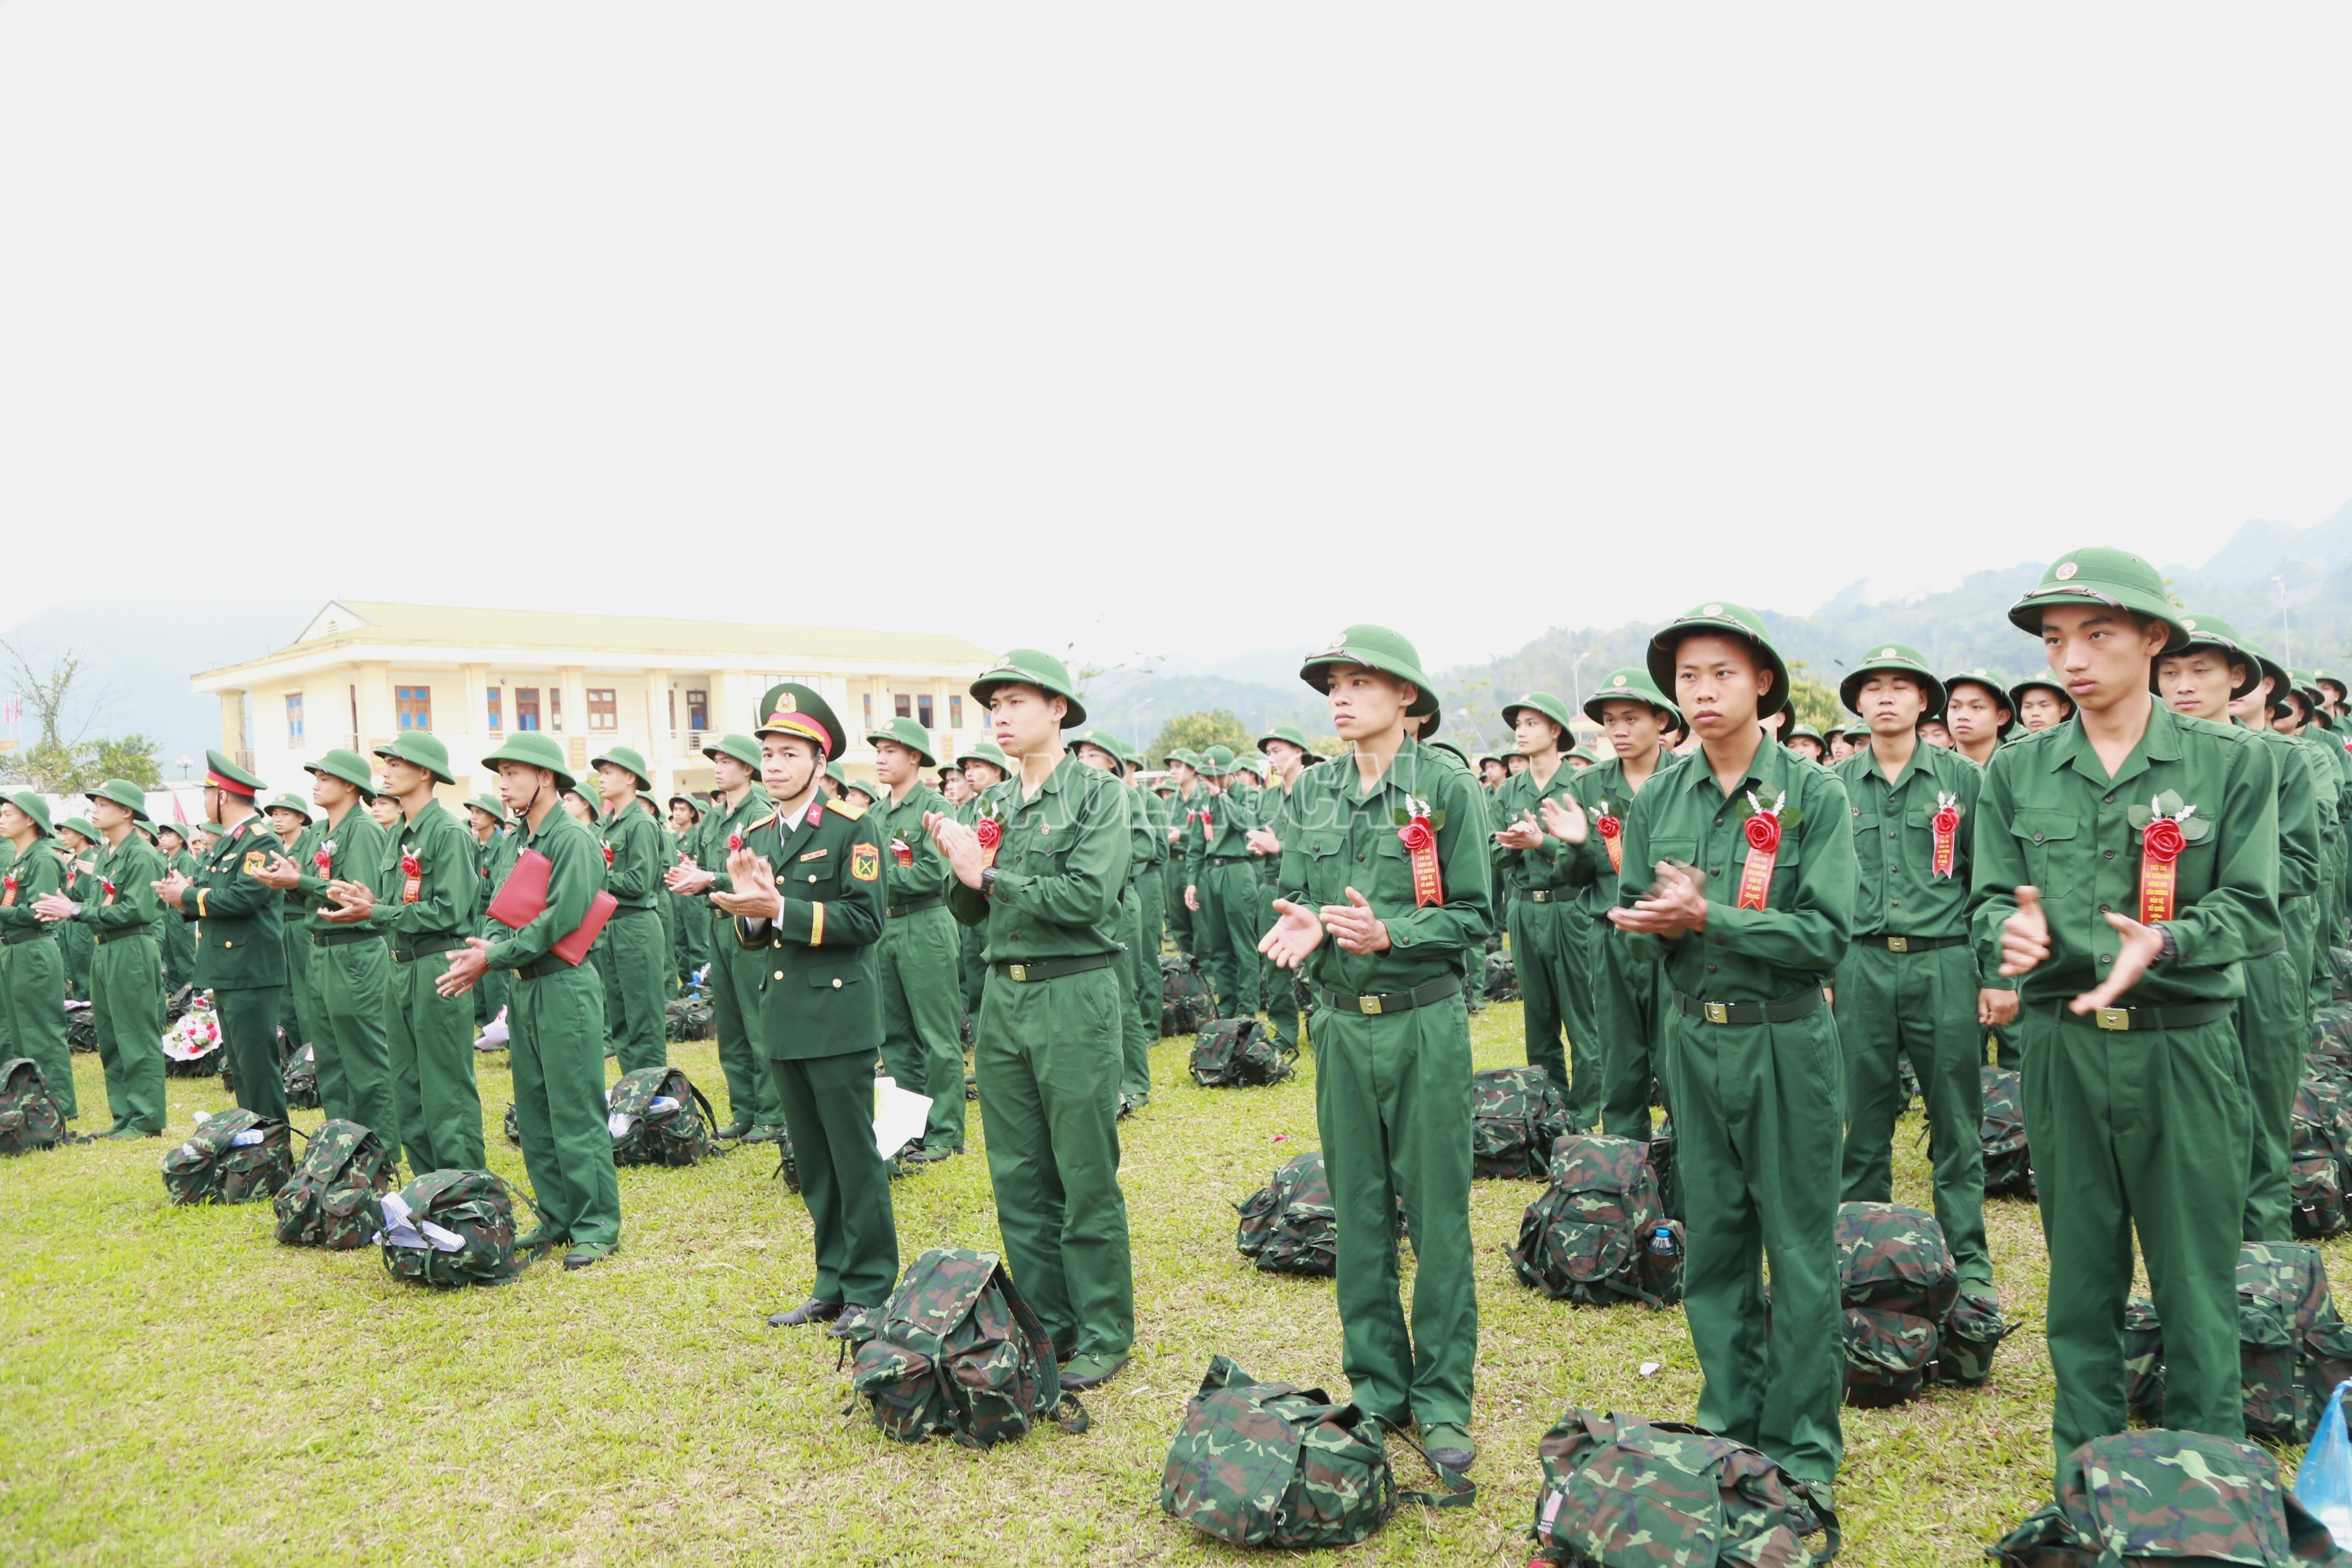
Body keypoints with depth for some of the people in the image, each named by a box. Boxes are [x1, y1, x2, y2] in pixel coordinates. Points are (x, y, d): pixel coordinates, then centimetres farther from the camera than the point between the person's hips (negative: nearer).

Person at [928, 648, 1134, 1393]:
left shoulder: (1098, 793, -6)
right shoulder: (993, 802, 12)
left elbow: (1088, 897, -18)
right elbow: (970, 911, 12)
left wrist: (991, 874, -14)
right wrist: (959, 866, -8)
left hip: (1074, 995, -6)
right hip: (1002, 994, 6)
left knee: (1086, 1179, 2)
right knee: (1018, 1177, 13)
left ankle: (1104, 1335, 15)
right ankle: (1045, 1323, 26)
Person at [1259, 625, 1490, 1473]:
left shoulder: (1446, 787, -6)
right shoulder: (1314, 791, 6)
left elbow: (1474, 917, -6)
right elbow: (1295, 896, 8)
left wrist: (1389, 933, -21)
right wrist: (1307, 925, -15)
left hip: (1425, 1022, -4)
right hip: (1340, 1022, 4)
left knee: (1437, 1215, 4)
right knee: (1359, 1214, 12)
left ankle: (1442, 1399, 17)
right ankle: (1375, 1384, 26)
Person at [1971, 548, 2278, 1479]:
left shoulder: (2232, 763, -1)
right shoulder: (2017, 771, 4)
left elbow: (2254, 910, -6)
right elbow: (1989, 898, 2)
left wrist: (2165, 942, -24)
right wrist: (2011, 932, -21)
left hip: (2185, 1044, -1)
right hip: (2061, 1044, 2)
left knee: (2197, 1272, 7)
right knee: (2080, 1267, 13)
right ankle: (2085, 1464, 27)